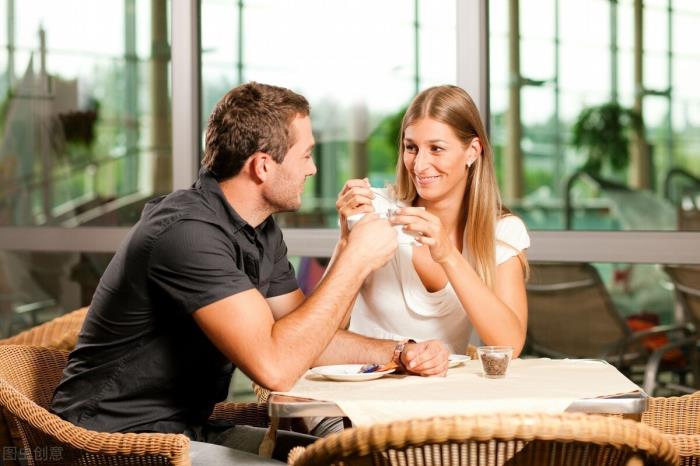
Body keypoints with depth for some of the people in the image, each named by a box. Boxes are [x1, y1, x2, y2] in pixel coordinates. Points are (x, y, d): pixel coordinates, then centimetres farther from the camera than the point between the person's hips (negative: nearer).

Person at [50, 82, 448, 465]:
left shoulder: (263, 231, 7)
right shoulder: (188, 232, -24)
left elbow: (302, 337, 15)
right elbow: (275, 365, -31)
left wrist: (398, 352, 0)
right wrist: (356, 261, -23)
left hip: (191, 430, 9)